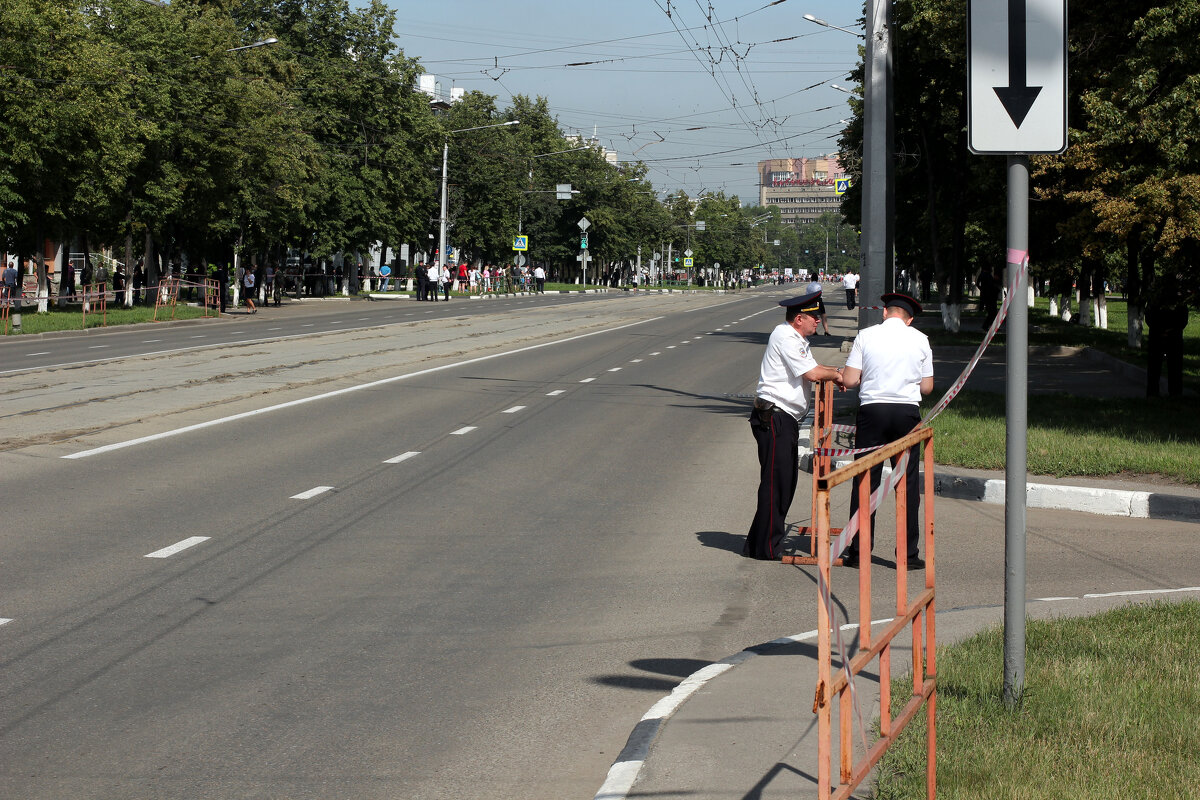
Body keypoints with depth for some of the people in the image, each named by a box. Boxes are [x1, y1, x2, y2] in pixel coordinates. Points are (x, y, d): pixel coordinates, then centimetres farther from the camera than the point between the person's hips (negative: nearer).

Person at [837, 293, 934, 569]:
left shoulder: (866, 335, 1)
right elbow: (927, 387, 8)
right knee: (908, 483, 5)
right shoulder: (920, 339, 6)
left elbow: (849, 381, -2)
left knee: (865, 481, 4)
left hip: (872, 409, -1)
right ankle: (908, 554, 6)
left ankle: (858, 551, 5)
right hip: (908, 411, 1)